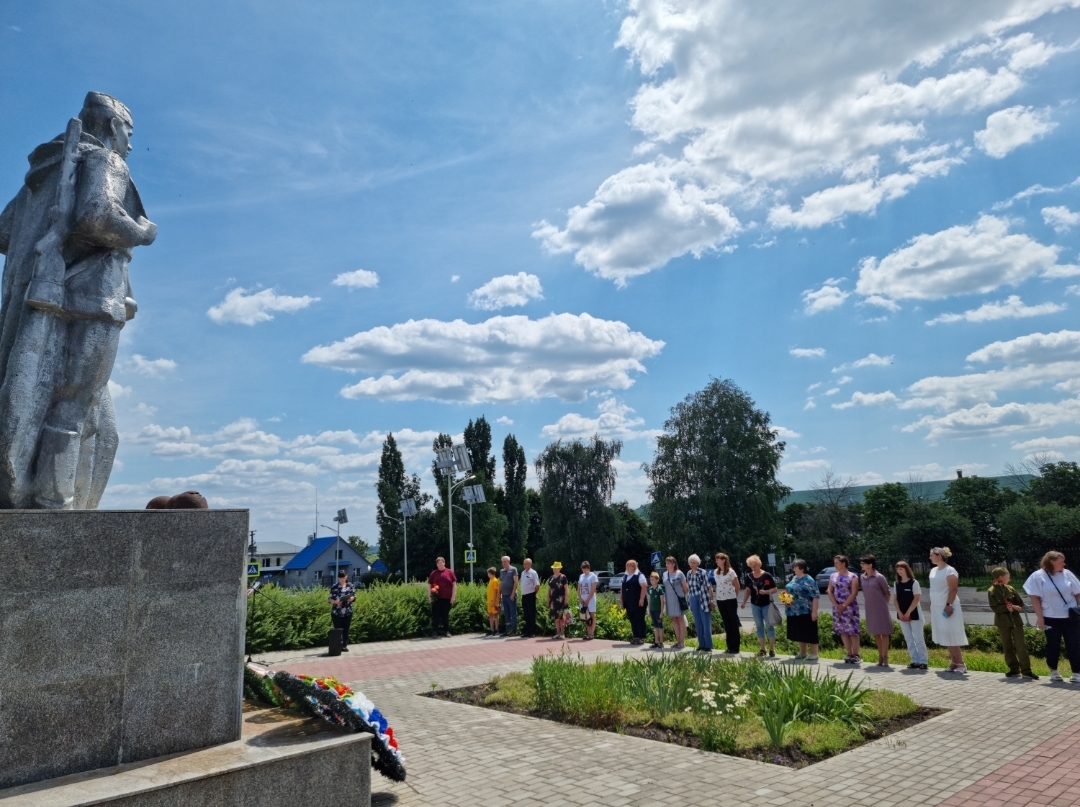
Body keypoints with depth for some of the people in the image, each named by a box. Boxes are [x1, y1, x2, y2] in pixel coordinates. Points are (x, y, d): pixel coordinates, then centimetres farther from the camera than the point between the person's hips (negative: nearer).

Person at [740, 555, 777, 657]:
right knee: (759, 626, 11)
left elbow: (775, 589, -7)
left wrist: (766, 592, -24)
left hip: (767, 604, -4)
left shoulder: (767, 575, -11)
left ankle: (772, 648, 10)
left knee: (769, 625, 0)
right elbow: (747, 590, 7)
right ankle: (762, 649, 19)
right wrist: (744, 602, -2)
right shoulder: (748, 576, 2)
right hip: (755, 605, 4)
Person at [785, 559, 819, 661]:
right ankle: (803, 653, 26)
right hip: (794, 612, 8)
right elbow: (789, 592, 23)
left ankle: (813, 654, 9)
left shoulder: (809, 580, -12)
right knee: (799, 633, 15)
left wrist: (814, 611, -19)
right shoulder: (794, 579, 12)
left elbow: (816, 597, -15)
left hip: (806, 612, -8)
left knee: (810, 633, 0)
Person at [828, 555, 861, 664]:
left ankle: (855, 655, 4)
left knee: (852, 631, -4)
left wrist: (844, 605, -15)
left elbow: (854, 593, -11)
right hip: (837, 607, 5)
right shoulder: (833, 576, 10)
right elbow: (830, 591, 8)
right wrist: (836, 605, -5)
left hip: (850, 607, -5)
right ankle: (849, 654, 14)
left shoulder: (852, 576, -5)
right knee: (842, 631, 6)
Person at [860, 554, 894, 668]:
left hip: (881, 609, -5)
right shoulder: (862, 577, 2)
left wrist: (884, 604, 2)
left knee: (884, 633, 2)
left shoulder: (879, 577, -12)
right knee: (875, 633, 11)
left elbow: (888, 592, -3)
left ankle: (885, 657, 8)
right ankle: (880, 656, 21)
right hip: (870, 609, 5)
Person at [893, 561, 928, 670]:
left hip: (914, 614, -5)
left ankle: (923, 661, 4)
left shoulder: (914, 582, -8)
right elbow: (895, 599, 7)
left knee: (918, 639, -3)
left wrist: (908, 613, -14)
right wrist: (900, 613, -5)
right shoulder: (896, 584, 7)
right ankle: (915, 661, 13)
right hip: (902, 615, 6)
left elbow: (917, 599, -12)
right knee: (908, 639, 8)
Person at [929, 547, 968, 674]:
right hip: (937, 608, 8)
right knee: (945, 636, 9)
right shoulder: (933, 570, 12)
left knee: (951, 636, -7)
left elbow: (953, 589, -18)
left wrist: (948, 605, -23)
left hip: (947, 607, -8)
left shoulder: (949, 571, -13)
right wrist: (931, 605, 16)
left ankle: (960, 664, -1)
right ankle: (954, 662, 14)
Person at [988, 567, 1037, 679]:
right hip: (1003, 622, -2)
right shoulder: (991, 591, -4)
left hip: (1016, 621, 2)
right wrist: (1006, 608, -23)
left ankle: (1026, 670, 1)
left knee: (1021, 645, -3)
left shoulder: (1011, 589, 6)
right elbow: (994, 608, -10)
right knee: (1007, 647, 6)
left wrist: (1016, 607, -14)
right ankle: (1014, 670, 14)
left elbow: (1021, 604, 7)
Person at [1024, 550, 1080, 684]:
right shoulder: (1038, 576, -6)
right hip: (1051, 618, -2)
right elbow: (1035, 598, -6)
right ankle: (1054, 671, 21)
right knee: (1053, 645, 5)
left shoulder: (1067, 574, 4)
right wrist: (1039, 617, -10)